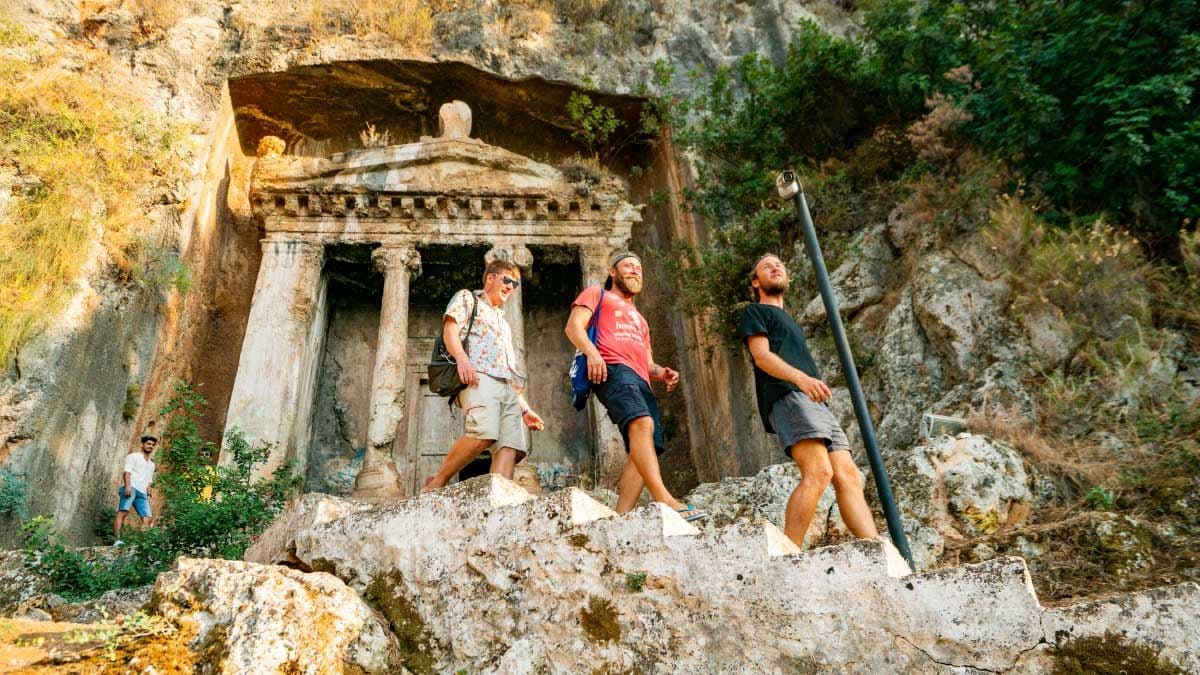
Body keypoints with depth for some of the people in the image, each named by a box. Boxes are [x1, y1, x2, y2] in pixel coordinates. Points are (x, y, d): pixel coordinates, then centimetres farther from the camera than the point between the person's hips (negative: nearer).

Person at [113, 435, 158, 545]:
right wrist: (128, 486, -19)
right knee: (123, 512, -22)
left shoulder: (151, 464, 31)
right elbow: (127, 471, -4)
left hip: (142, 492, 7)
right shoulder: (134, 456, 11)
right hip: (130, 487, -7)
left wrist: (148, 494, 15)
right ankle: (116, 540, -31)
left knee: (148, 517, -7)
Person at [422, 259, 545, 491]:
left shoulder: (503, 322, 39)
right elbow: (450, 329, 0)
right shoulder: (467, 298, 20)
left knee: (511, 446, -14)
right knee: (484, 433, -29)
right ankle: (437, 483, -15)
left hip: (508, 388, 7)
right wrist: (461, 358, -20)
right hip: (479, 376, -7)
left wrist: (525, 408, 25)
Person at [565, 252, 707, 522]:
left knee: (643, 451, -11)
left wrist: (661, 372, 10)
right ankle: (664, 499, -44)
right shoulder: (597, 294, 21)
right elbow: (573, 326, 4)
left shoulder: (640, 319, 41)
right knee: (642, 423, -32)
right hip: (612, 369, -7)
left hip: (641, 382, 8)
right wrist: (591, 352, -17)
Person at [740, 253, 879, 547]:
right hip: (788, 396, -8)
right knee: (818, 472, -25)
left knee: (848, 476, -6)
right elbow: (762, 356, -4)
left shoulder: (788, 320, 38)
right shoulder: (755, 311, 13)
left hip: (817, 403, 8)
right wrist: (801, 378, -22)